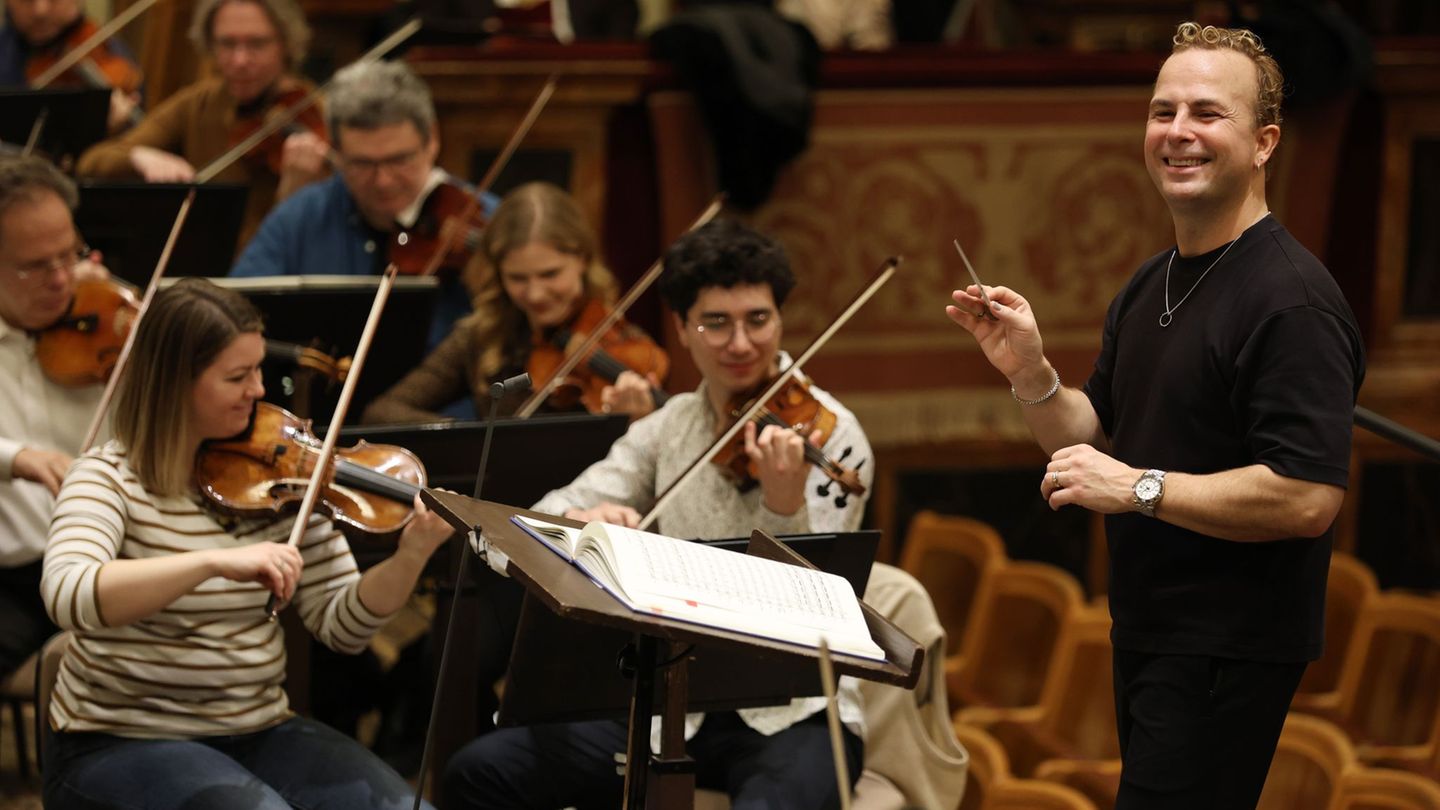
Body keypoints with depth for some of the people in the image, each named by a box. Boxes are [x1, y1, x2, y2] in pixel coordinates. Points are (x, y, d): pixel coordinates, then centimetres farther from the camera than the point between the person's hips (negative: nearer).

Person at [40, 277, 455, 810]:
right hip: (120, 744, -4)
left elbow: (340, 626, 2)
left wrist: (411, 556, -17)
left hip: (258, 732, 5)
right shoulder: (109, 479, -10)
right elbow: (66, 597, -30)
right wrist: (216, 562, -40)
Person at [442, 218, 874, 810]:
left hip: (794, 715, -5)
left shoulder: (824, 431, -6)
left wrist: (784, 507, -34)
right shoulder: (671, 426, 8)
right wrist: (584, 521, -25)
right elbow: (546, 519, -1)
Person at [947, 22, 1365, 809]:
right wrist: (1031, 373, -1)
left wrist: (1139, 486, -22)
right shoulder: (1150, 286, 12)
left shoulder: (1292, 300, -18)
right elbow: (1094, 436, 18)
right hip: (1146, 634, 9)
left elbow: (1308, 497, -25)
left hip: (1231, 650, -9)